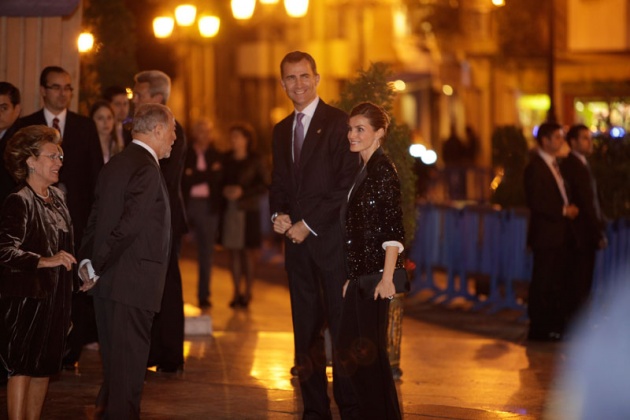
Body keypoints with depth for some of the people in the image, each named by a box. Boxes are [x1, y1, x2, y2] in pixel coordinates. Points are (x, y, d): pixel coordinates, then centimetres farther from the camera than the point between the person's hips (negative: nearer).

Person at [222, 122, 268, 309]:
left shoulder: (255, 160, 0)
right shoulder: (227, 159, 10)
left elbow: (263, 185, -2)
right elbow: (222, 181, 17)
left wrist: (242, 192, -12)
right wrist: (224, 190, -5)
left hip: (248, 211, -3)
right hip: (230, 210, 3)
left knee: (247, 252, -2)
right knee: (233, 251, 4)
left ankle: (247, 293, 5)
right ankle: (237, 292, 10)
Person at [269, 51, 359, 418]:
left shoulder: (338, 122, -5)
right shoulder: (282, 130, 16)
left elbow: (346, 184, -10)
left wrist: (308, 224, -12)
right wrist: (278, 214, -1)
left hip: (330, 238, -6)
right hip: (297, 239, 6)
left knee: (342, 327, -5)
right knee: (306, 329, 7)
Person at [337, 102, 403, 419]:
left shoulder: (383, 170, -11)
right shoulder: (363, 170, 15)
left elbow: (393, 229, -17)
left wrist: (387, 278, -22)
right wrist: (351, 276, 14)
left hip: (375, 273, -9)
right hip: (360, 273, 9)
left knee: (370, 349, -3)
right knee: (350, 347, 11)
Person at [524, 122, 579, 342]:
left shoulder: (554, 164, 16)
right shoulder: (535, 167, -13)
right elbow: (536, 202, -20)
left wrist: (569, 209, 4)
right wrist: (564, 211, -16)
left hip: (560, 234, 9)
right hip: (545, 234, -9)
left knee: (559, 282, 13)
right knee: (542, 284, -3)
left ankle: (555, 327, 20)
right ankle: (539, 330, 4)